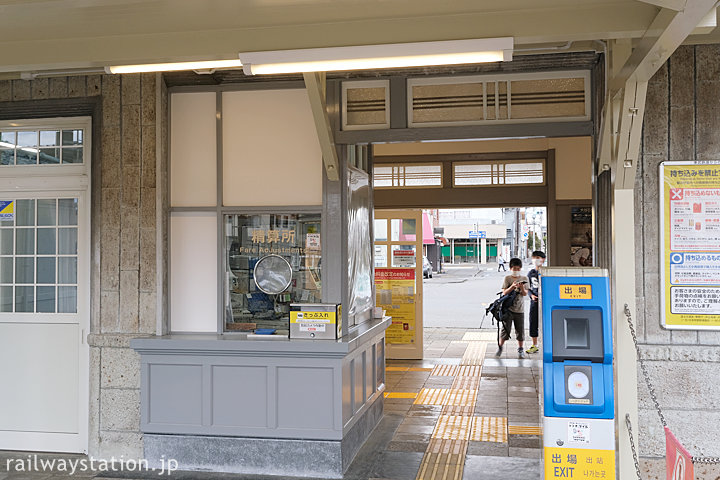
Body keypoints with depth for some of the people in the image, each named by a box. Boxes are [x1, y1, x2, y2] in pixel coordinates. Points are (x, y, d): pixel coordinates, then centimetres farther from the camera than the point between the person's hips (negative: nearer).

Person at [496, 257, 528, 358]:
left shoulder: (524, 278, 5)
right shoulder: (507, 278, 1)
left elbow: (525, 294, -1)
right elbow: (504, 293, -5)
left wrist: (522, 288, -21)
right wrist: (512, 287, -21)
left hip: (520, 309, 2)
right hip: (508, 308, -2)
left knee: (520, 330, 6)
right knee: (506, 328, 0)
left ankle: (520, 350, 17)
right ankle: (500, 347, 14)